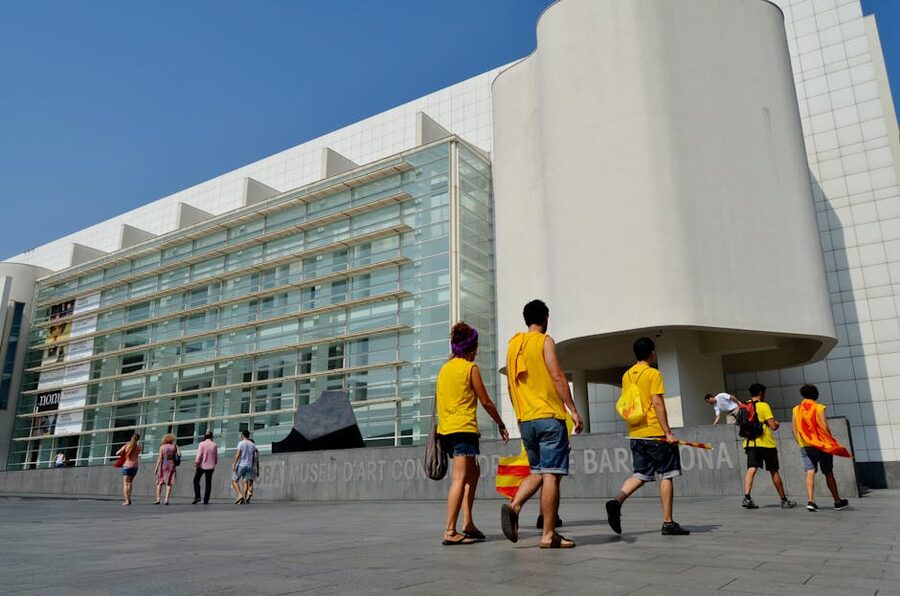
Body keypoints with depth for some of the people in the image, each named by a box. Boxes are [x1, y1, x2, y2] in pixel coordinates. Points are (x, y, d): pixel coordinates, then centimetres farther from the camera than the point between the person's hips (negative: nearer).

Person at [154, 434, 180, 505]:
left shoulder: (162, 447, 0)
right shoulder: (174, 446, 3)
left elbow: (160, 458, -5)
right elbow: (179, 454, -6)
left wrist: (156, 468, -1)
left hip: (163, 465, -1)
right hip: (171, 465, 1)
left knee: (159, 483, 9)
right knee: (168, 483, 3)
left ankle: (158, 499, 2)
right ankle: (166, 499, -5)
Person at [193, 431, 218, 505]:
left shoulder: (202, 444, -7)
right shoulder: (214, 445, 1)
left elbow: (198, 456, -11)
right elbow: (216, 457, 5)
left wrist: (196, 464, -3)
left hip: (202, 466, -2)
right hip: (210, 466, 2)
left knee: (196, 480, 13)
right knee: (208, 483, 7)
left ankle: (197, 497, 1)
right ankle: (206, 500, 5)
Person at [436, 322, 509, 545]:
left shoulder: (444, 368, 14)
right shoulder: (471, 368, -5)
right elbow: (485, 402, -3)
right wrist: (501, 425, 8)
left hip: (445, 430, 8)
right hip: (464, 429, -8)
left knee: (473, 472, 18)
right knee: (460, 478, -9)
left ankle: (468, 523, 15)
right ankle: (450, 532, -12)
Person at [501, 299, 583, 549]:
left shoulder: (513, 344, 14)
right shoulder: (545, 341, -4)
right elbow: (557, 376, -13)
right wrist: (573, 409, -11)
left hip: (525, 419, 6)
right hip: (549, 416, -6)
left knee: (537, 472, 16)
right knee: (551, 474, -3)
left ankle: (513, 506, -7)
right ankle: (549, 535, 0)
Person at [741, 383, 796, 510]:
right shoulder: (764, 406, -8)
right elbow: (773, 426, -11)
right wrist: (777, 423, 10)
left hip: (750, 442, 4)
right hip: (766, 443, -4)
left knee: (751, 469, -5)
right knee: (774, 471, 9)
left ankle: (747, 497, -22)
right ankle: (784, 500, 22)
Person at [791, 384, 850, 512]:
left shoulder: (796, 409, 5)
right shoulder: (819, 408, -6)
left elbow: (793, 428, 4)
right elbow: (825, 427, -12)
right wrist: (831, 441, -1)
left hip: (805, 446, 2)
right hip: (821, 445, -2)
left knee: (810, 472, -3)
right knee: (828, 474, 9)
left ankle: (810, 501, -17)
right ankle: (838, 502, 22)